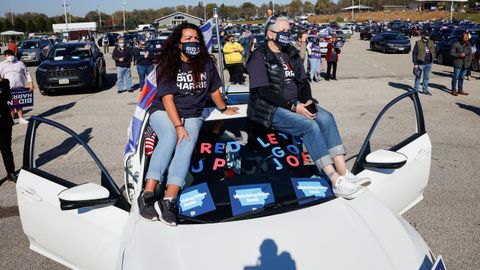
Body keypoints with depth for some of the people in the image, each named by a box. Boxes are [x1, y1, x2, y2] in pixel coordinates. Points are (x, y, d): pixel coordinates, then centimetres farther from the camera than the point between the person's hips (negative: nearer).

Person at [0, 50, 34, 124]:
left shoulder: (20, 63, 12)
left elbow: (27, 74, 10)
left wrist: (31, 83, 1)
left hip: (20, 88, 1)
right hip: (8, 89, -1)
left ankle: (21, 118, 14)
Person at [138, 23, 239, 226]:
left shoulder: (206, 64, 3)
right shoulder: (167, 65, -6)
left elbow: (214, 90, 17)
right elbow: (167, 98, -13)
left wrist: (224, 109, 29)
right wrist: (178, 126, -23)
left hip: (192, 116, 2)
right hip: (163, 112, -2)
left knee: (187, 143, -29)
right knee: (169, 137, -34)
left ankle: (169, 200, -42)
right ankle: (148, 194, -41)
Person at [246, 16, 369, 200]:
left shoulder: (292, 54, 14)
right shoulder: (260, 56, -6)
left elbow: (303, 81, 12)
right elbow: (264, 91, -16)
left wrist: (307, 101, -10)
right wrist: (293, 106, -22)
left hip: (295, 103, 6)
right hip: (270, 108, -6)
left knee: (326, 118, -20)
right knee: (309, 126, -29)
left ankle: (343, 173, -25)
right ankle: (336, 181, -30)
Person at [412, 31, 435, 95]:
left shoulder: (431, 43, 6)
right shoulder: (418, 43, -9)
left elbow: (433, 52, 16)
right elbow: (414, 54, -9)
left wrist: (432, 60, 8)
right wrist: (415, 63, -12)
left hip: (428, 64, 5)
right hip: (420, 63, -5)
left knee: (427, 77, 13)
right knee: (418, 77, 5)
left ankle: (425, 89, 25)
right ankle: (416, 89, 15)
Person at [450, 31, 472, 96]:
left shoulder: (469, 45, 8)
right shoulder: (456, 44, -8)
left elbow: (470, 54, 14)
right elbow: (452, 53, -8)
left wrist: (469, 61, 1)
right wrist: (459, 55, -18)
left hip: (465, 64, 5)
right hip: (458, 64, -5)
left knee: (462, 77, 11)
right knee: (456, 77, -1)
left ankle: (460, 90, 20)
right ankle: (453, 90, 6)